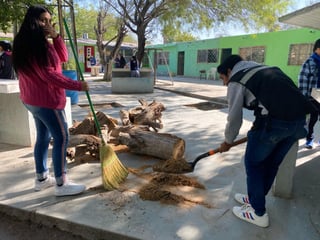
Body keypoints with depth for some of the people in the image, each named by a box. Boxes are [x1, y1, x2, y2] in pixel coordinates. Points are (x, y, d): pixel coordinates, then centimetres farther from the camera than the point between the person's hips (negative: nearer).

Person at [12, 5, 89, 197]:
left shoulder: (40, 42, 15)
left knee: (43, 137, 16)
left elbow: (63, 57, 10)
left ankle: (42, 178, 27)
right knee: (61, 138, -6)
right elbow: (48, 75, -22)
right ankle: (62, 184, 0)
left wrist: (55, 36, -2)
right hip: (46, 99, -11)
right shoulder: (33, 43, -16)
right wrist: (77, 85, -20)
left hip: (34, 99, 11)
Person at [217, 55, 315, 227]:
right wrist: (259, 126, 34)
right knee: (271, 163, 21)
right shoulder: (263, 70, 27)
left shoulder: (236, 81, 3)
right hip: (299, 118, 9)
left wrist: (227, 142, 18)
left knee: (253, 163, 10)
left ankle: (258, 213, 20)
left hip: (274, 121, -8)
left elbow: (234, 117, 2)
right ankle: (255, 199, 39)